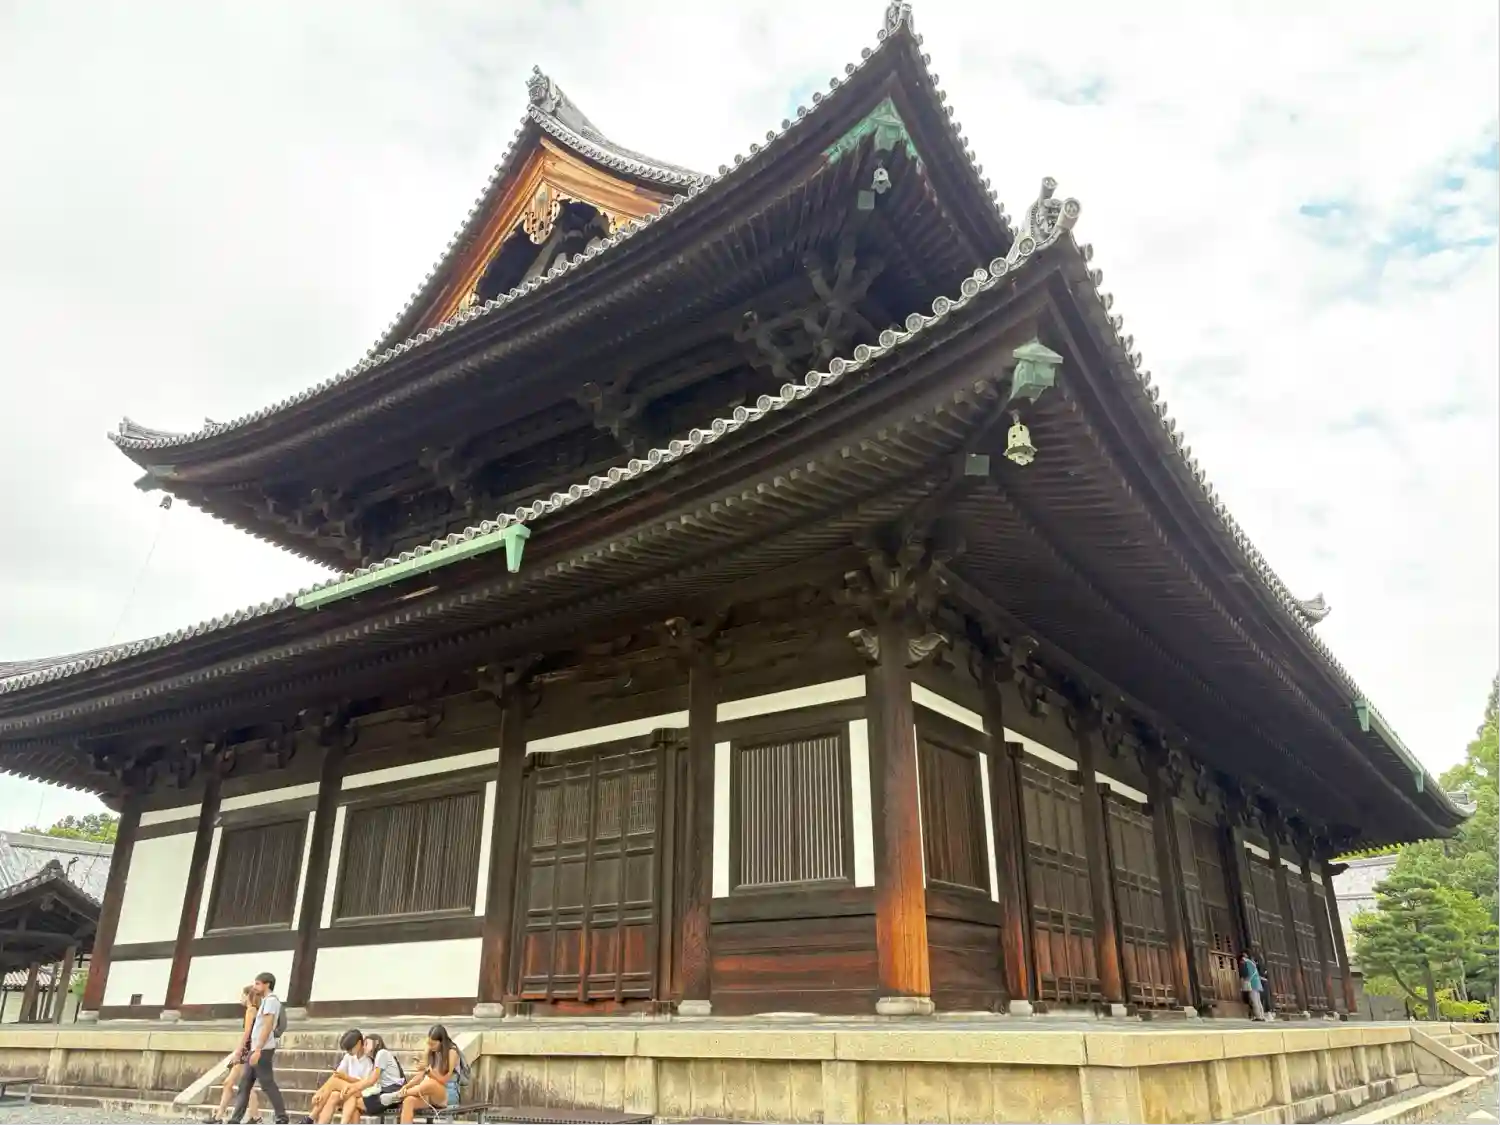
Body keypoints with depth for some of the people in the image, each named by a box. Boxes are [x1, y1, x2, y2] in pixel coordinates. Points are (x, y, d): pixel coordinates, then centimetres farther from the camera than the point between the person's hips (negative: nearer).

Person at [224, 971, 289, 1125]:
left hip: (263, 1050, -10)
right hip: (256, 1049, 10)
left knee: (268, 1084, -6)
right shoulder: (266, 1001, 20)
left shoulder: (271, 1000, -10)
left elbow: (267, 1027, -19)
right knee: (244, 1085, 8)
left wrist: (258, 1050, -23)